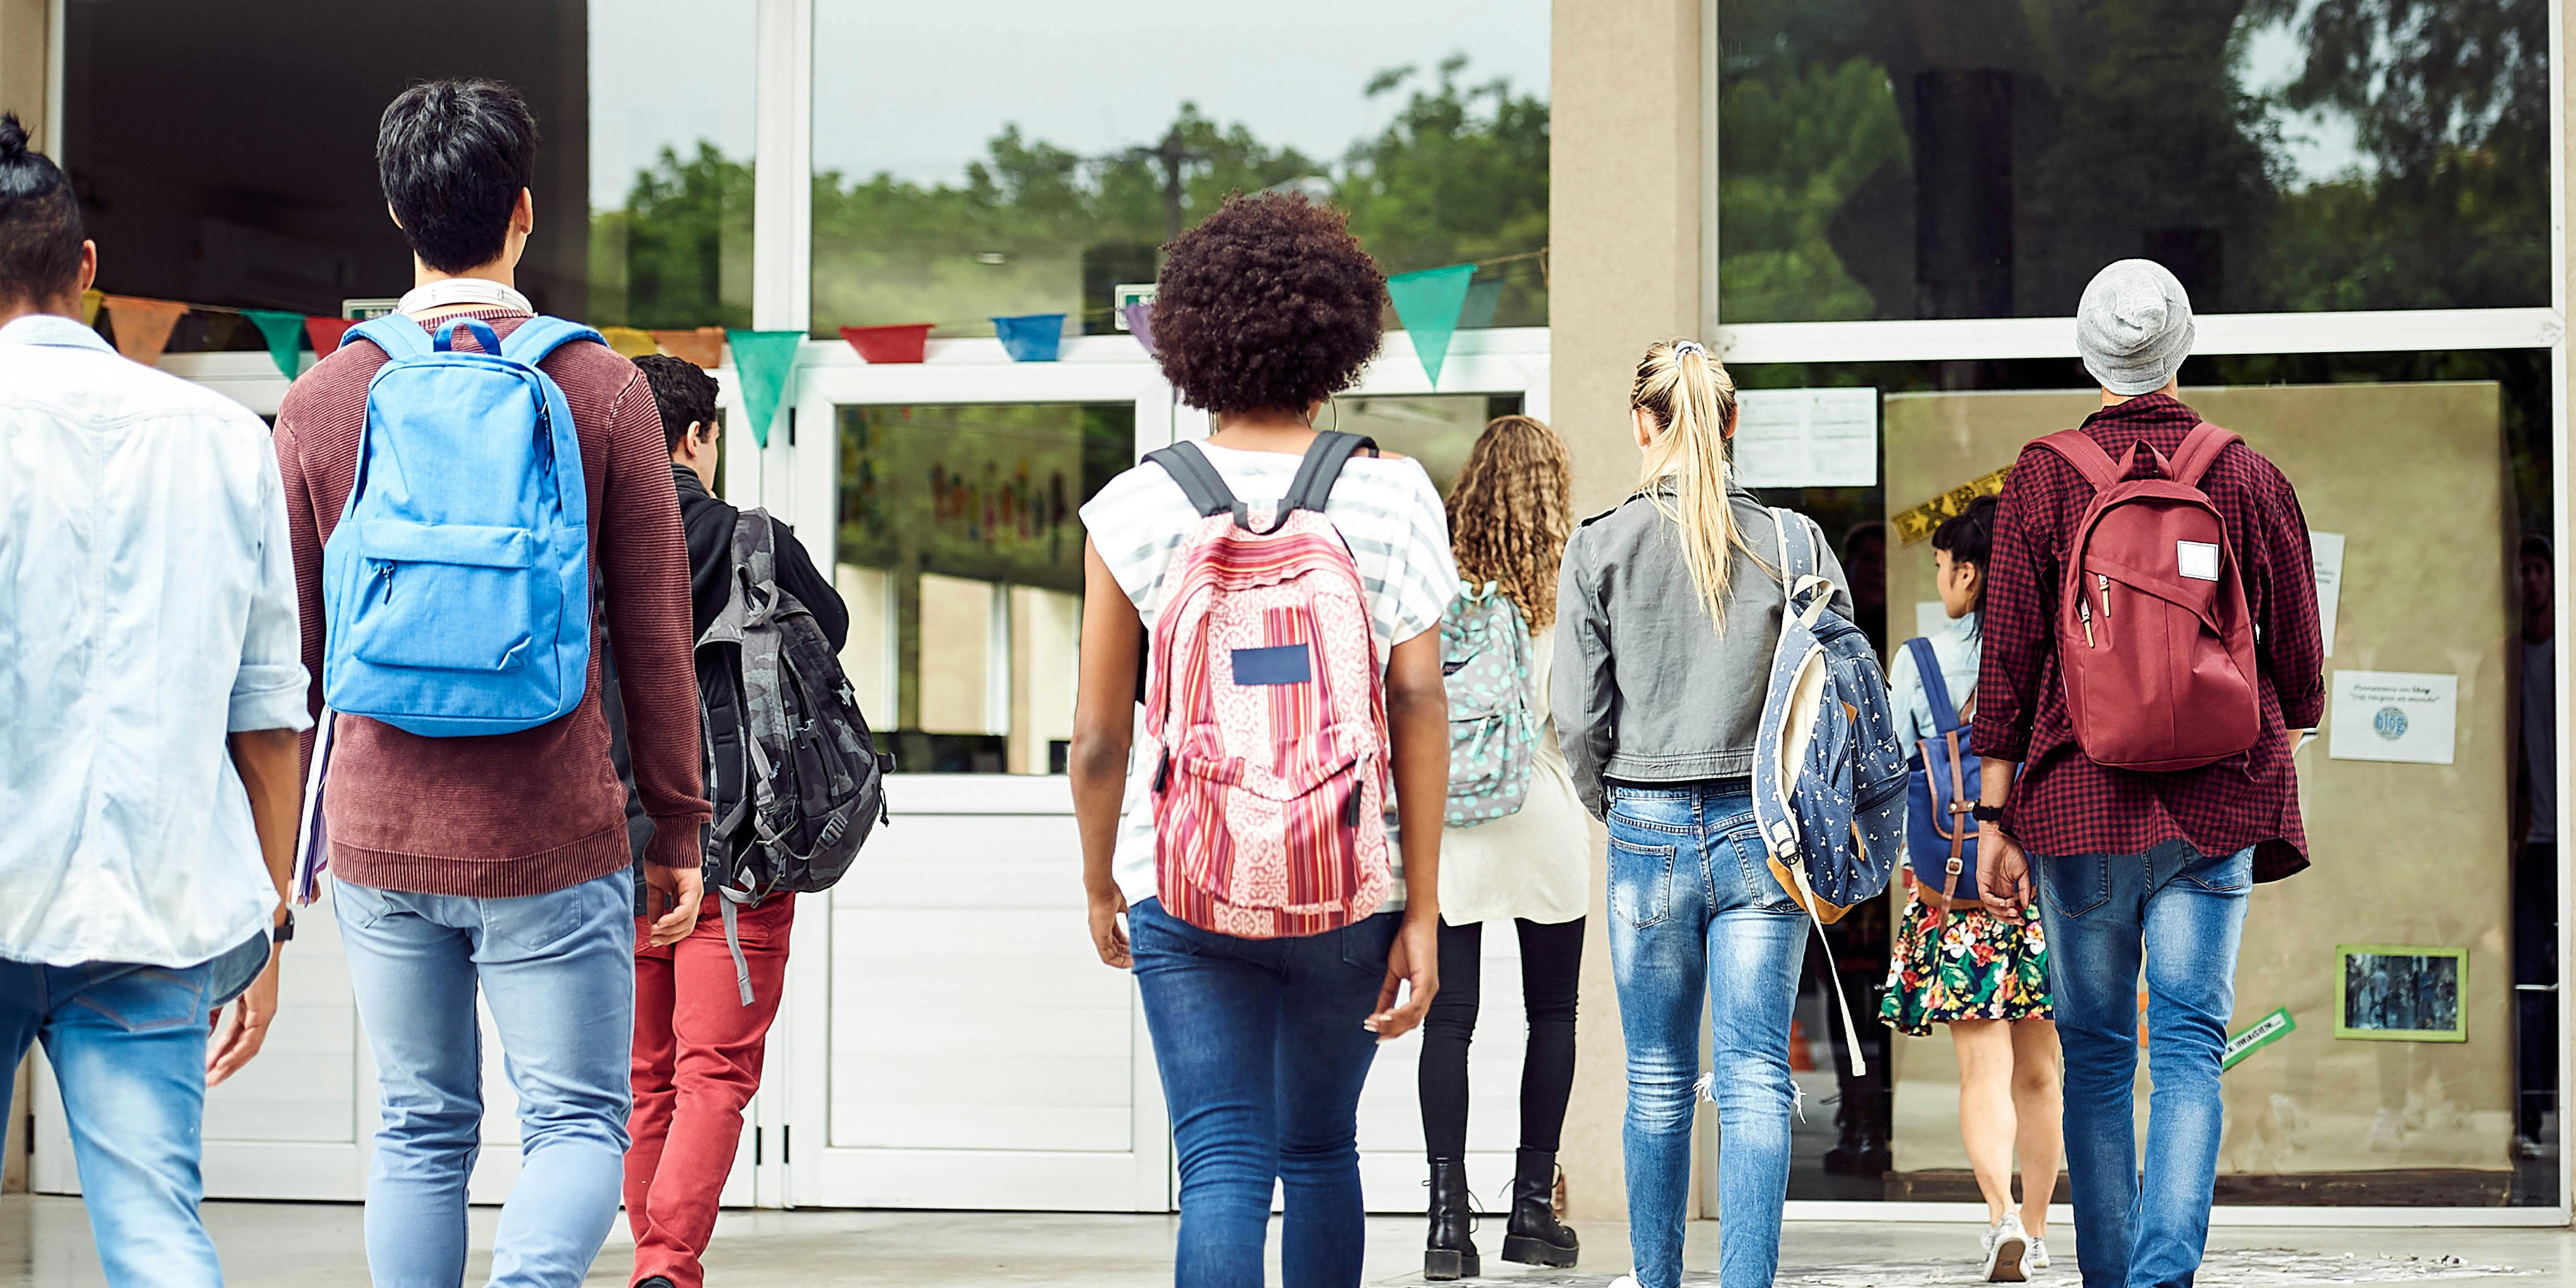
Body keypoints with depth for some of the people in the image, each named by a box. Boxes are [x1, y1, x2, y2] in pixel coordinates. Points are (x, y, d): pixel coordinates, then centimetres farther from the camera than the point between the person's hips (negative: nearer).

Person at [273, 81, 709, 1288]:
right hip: (549, 842, -2)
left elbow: (292, 647, 7)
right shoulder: (600, 389, -4)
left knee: (419, 1132, 14)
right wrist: (678, 825, 6)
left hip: (380, 837, 3)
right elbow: (654, 633, -3)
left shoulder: (323, 398, 2)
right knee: (579, 1123, 4)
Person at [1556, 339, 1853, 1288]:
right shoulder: (1795, 544, -1)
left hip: (1647, 829, 0)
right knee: (1756, 1080, 2)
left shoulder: (1600, 547, -4)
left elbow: (1578, 717, -4)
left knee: (1658, 1083, 12)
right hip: (1764, 833, 0)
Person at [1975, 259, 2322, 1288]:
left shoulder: (2043, 478, -1)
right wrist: (2263, 746, 27)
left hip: (2078, 802, 0)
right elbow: (2300, 667, 6)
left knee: (2094, 1051, 10)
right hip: (2214, 806, 0)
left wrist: (1996, 818, 3)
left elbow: (2007, 660, -2)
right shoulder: (2250, 479, 1)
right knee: (2190, 1046, -1)